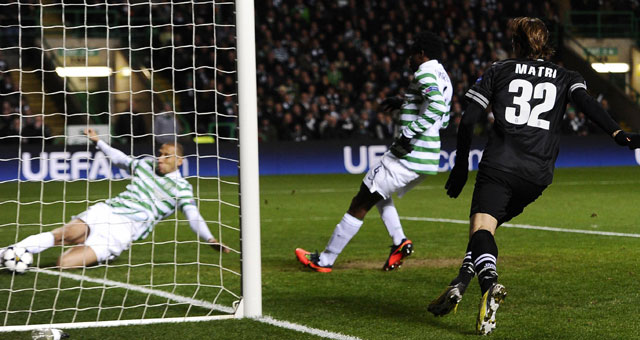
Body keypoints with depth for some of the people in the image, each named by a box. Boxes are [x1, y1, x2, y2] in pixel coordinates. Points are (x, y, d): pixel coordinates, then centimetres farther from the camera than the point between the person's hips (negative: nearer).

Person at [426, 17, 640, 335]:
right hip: (537, 174, 3)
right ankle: (459, 284, 10)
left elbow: (468, 120, 9)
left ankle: (489, 283, -45)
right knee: (489, 223, 21)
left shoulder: (499, 70, 15)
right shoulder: (565, 77, 18)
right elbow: (586, 102, -5)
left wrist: (461, 166, 17)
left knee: (481, 228, -17)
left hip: (499, 166, -3)